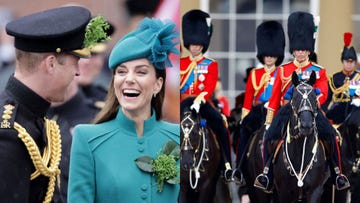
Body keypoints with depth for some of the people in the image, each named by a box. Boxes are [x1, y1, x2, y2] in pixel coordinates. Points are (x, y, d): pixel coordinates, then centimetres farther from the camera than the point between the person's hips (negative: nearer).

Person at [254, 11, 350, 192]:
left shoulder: (319, 71, 9)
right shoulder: (283, 70, 11)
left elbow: (323, 93, -4)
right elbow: (274, 98, 11)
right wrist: (268, 123, 5)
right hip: (287, 110, 1)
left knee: (330, 135, -25)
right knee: (269, 137, -23)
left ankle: (337, 174, -15)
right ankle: (267, 173, -11)